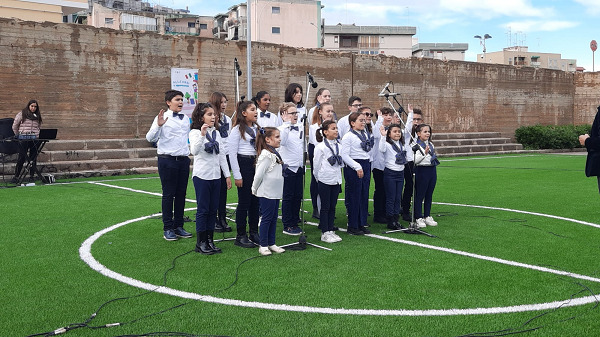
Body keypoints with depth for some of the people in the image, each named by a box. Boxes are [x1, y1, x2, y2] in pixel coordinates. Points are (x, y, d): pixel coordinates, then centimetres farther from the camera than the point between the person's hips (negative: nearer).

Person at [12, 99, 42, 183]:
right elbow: (14, 126, 7)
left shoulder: (38, 116, 14)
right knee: (22, 157, -4)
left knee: (33, 158, 2)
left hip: (34, 138, 3)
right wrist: (18, 135, 10)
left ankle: (31, 176, 9)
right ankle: (16, 176, 3)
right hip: (24, 138, -3)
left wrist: (37, 135, 4)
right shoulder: (22, 114, 3)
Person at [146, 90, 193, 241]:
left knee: (181, 194, 10)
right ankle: (167, 228, 9)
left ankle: (179, 226, 20)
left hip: (183, 159, 6)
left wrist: (188, 155, 16)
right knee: (168, 194, 0)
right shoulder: (162, 118, -6)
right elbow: (150, 138, -15)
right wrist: (158, 125, -30)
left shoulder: (186, 119, 12)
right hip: (167, 160, -6)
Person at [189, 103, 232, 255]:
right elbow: (194, 151, -25)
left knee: (213, 209, 9)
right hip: (201, 176, -6)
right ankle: (200, 243, 8)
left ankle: (209, 241, 18)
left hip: (216, 175, 6)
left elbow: (222, 155, 14)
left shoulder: (216, 133, 12)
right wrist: (202, 134, -35)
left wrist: (227, 175, 11)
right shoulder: (195, 133, -7)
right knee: (203, 209, -1)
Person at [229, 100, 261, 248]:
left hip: (257, 164, 6)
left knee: (256, 200, 9)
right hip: (244, 164, -6)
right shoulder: (237, 129, -7)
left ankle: (254, 233, 21)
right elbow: (232, 153, -10)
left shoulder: (257, 128, 12)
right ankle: (240, 236, 8)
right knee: (244, 201, -1)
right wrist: (237, 176, -12)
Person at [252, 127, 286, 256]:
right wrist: (255, 189, -10)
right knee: (266, 218, -1)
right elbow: (259, 174, -22)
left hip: (275, 193, 9)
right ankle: (263, 245, 9)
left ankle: (271, 244, 22)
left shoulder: (274, 153, 11)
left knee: (274, 218, 13)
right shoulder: (266, 155, -20)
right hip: (266, 194, -9)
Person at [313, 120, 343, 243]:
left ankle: (331, 231, 20)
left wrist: (338, 176, 12)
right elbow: (316, 165, -7)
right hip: (325, 181, -5)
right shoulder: (321, 146, -12)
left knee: (333, 206, 11)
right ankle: (325, 233, 8)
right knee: (325, 207, 1)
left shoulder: (338, 145, 6)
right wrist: (319, 178, 1)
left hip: (336, 180, 6)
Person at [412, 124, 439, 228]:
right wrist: (424, 153, -23)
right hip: (421, 170, -7)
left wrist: (434, 157, 12)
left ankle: (427, 217, 20)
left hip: (432, 170, 7)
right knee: (419, 195, -3)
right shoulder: (415, 145, -8)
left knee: (429, 195, 11)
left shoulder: (431, 144, 16)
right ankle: (418, 218, 3)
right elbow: (415, 160, -17)